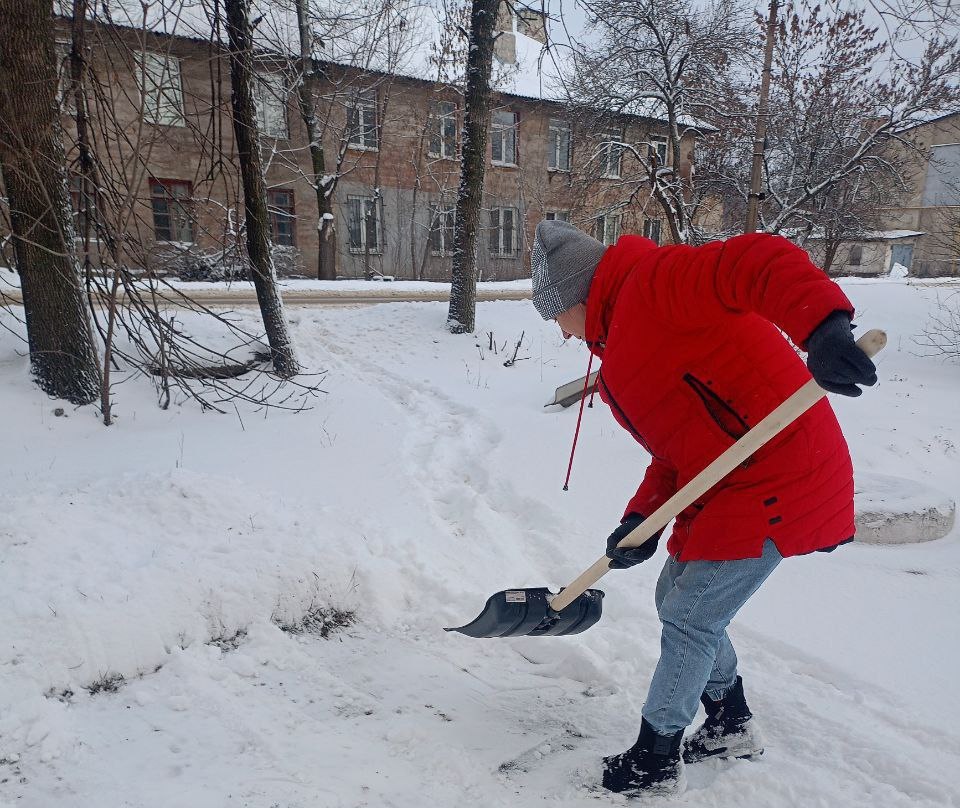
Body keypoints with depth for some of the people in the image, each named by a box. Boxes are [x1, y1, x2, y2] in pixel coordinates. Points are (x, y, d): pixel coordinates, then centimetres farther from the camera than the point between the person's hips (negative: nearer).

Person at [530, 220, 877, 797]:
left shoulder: (652, 281, -13)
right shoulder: (625, 347, 17)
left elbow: (761, 262, -29)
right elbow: (679, 443, 15)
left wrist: (824, 326, -46)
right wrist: (643, 518, 2)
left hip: (774, 482, -10)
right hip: (725, 484, 10)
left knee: (689, 620, 0)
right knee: (677, 596, 20)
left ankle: (655, 763, 21)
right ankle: (732, 725, 41)